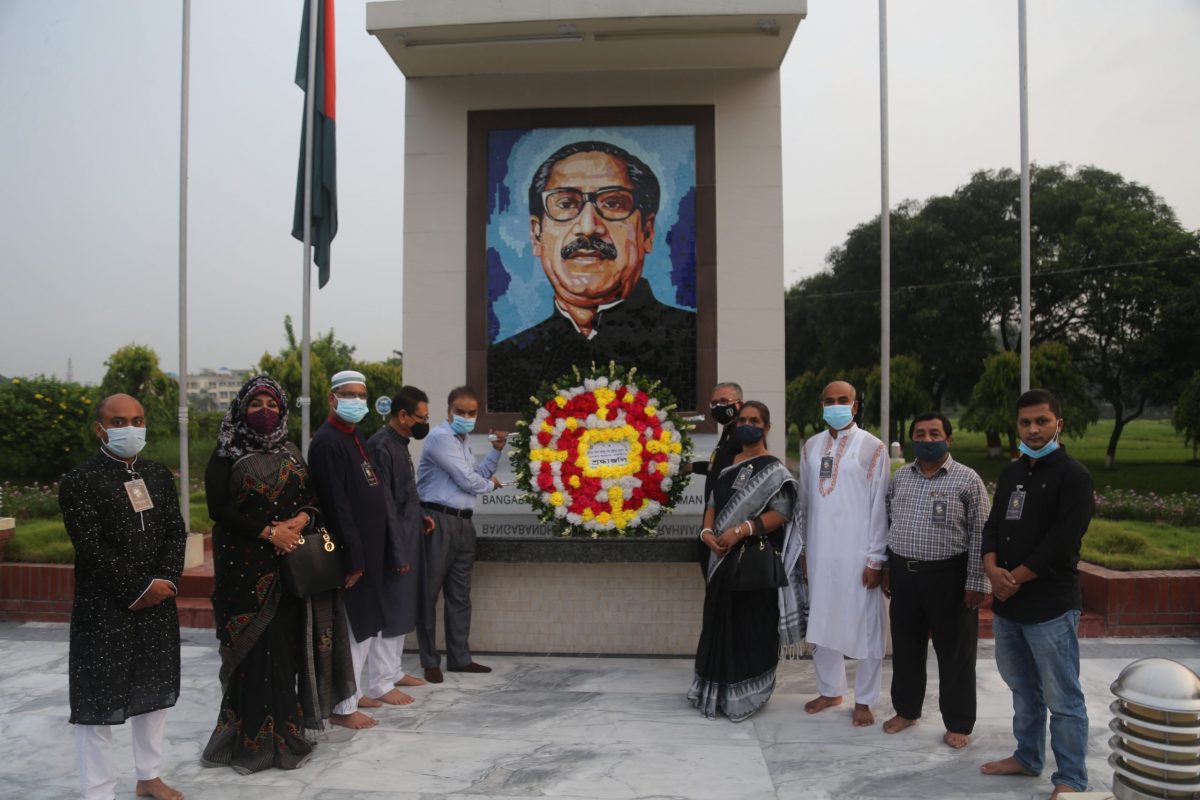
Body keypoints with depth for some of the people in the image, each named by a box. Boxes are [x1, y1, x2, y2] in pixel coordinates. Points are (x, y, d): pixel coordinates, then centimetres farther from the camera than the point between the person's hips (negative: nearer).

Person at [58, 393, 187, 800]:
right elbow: (91, 549, -16)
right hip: (104, 609, -6)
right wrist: (139, 588, -16)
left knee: (154, 690, 16)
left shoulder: (159, 475, 9)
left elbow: (176, 532, 5)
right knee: (98, 699, 1)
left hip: (158, 604, 6)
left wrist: (164, 582, -9)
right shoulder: (79, 481, -10)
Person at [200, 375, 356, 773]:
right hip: (245, 564, -4)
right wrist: (268, 532, -15)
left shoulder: (291, 452, 13)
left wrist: (300, 521, -9)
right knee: (254, 647, -3)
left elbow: (311, 498, 13)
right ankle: (253, 738, 7)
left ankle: (285, 731, 13)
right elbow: (218, 507, -9)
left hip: (290, 562, 4)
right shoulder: (227, 454, -1)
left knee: (287, 644, 3)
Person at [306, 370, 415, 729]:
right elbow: (335, 505, -20)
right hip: (353, 550, -9)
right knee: (356, 627, -3)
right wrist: (353, 558, -22)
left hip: (372, 547, 9)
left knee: (368, 623, 16)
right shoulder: (326, 442, -15)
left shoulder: (356, 437, 14)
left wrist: (393, 548, 14)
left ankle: (354, 692, 29)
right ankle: (343, 707, 8)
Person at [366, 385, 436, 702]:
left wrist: (420, 517, 11)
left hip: (406, 539, 10)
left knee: (401, 608, 17)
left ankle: (394, 670, 28)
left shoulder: (400, 444, 13)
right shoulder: (381, 446, -18)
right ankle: (383, 682, 5)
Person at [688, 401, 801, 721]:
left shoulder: (773, 469, -6)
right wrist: (707, 532, -7)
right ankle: (719, 689, 23)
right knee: (722, 621, 11)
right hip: (724, 557, 6)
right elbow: (714, 503, 13)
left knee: (751, 625, 1)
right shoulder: (728, 463, 13)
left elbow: (781, 513, -14)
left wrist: (741, 530, -22)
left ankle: (745, 693, 13)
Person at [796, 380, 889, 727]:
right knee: (822, 621, 13)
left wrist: (876, 559, -9)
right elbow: (804, 503, 11)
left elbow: (880, 506, -7)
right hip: (819, 552, 4)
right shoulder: (811, 447, 7)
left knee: (865, 626, 4)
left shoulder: (872, 447, -6)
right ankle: (830, 690, 29)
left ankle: (864, 700, 18)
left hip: (857, 553, -4)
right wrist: (802, 550, 10)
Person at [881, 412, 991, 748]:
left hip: (948, 576, -4)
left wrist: (976, 583, -12)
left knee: (954, 654, 5)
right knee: (905, 648, 15)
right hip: (903, 575, 5)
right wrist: (887, 568, 13)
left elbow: (980, 535, -8)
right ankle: (906, 710, 31)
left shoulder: (967, 479, -6)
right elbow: (888, 524, 16)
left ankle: (958, 723, 20)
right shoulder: (900, 477, 9)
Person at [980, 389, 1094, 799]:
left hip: (1051, 607, -7)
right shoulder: (1011, 473, 14)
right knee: (1023, 688, 19)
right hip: (1006, 604, 7)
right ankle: (1027, 757, 33)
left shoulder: (1073, 476, -9)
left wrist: (1015, 579, -13)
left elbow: (1061, 542, -16)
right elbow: (993, 525, 12)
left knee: (1062, 699, 0)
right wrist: (993, 569, -6)